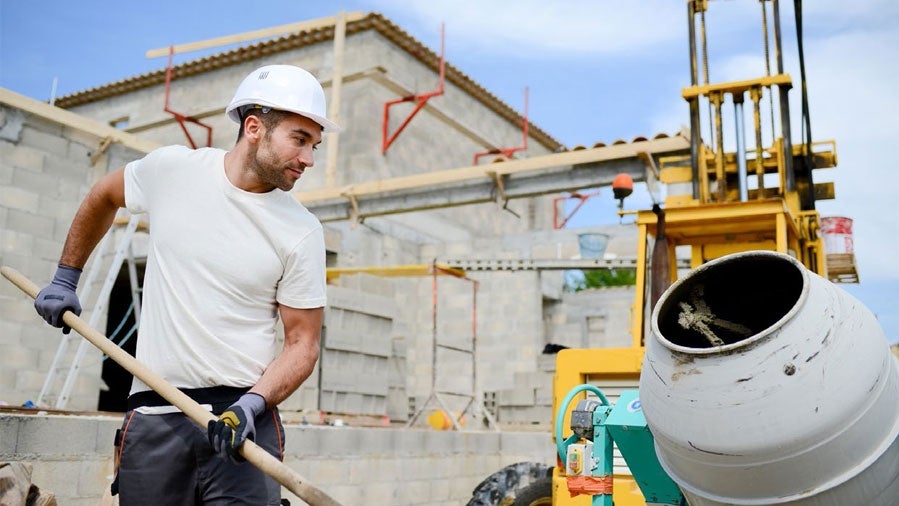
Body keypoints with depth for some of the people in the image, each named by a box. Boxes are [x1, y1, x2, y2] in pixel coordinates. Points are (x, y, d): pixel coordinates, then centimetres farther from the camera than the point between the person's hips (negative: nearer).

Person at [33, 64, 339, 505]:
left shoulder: (302, 233, -6)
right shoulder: (169, 169, 0)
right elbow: (102, 197, 21)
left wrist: (252, 404, -17)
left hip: (245, 414, -1)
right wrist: (65, 279, 23)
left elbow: (303, 342, -2)